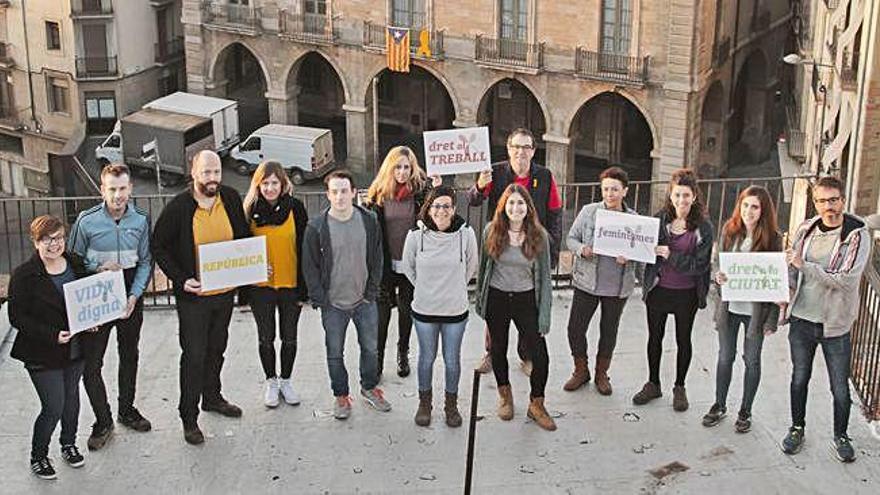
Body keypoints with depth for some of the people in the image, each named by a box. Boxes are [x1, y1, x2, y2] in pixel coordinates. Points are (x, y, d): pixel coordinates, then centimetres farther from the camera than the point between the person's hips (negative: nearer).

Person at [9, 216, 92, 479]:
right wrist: (52, 335, -24)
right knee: (54, 408, -3)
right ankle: (38, 457, 19)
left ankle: (69, 444, 42)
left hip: (76, 348, 5)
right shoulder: (24, 275, -16)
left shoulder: (75, 263, 0)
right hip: (43, 354, -5)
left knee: (72, 398, 20)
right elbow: (17, 317, -15)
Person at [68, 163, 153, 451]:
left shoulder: (141, 220, -5)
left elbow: (146, 262, 0)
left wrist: (134, 295, -11)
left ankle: (127, 410, 38)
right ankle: (103, 422, 12)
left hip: (131, 298, 3)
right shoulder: (87, 221, -12)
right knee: (91, 363, -4)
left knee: (129, 355, 18)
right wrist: (98, 268, -20)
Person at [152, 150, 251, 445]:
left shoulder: (231, 199, -2)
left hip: (225, 291, 5)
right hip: (194, 295, -5)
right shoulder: (178, 208, -15)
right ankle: (189, 417, 10)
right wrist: (181, 279, -18)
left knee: (216, 348, 20)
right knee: (194, 355, -1)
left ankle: (212, 397, 39)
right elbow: (159, 247, -7)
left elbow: (244, 237, 12)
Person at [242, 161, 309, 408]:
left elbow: (304, 250, -5)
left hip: (290, 284, -1)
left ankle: (286, 381, 29)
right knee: (266, 337, 11)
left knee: (289, 336, 12)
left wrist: (304, 288, -8)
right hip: (260, 286, 1)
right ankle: (271, 382, 28)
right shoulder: (251, 210, -2)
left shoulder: (295, 208, -6)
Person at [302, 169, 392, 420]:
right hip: (333, 304, -2)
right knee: (335, 354, 9)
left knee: (370, 348, 15)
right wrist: (319, 299, -10)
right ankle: (341, 396, 27)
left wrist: (372, 291, -3)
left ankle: (369, 388, 36)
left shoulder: (369, 221, -4)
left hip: (365, 301, 2)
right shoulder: (317, 226, -10)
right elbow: (309, 265, -6)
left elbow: (377, 258, 3)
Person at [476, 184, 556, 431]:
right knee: (498, 349, 16)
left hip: (526, 300, -1)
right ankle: (504, 394, 40)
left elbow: (544, 276, -3)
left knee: (540, 356, -7)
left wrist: (544, 314, -7)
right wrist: (479, 300, 10)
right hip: (496, 299, 1)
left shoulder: (539, 236, -7)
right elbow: (483, 267, 6)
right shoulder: (491, 231, -6)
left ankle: (536, 404, 14)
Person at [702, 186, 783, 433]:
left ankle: (745, 411, 22)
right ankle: (719, 405, 28)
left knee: (752, 360, 8)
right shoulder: (729, 231, 0)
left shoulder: (773, 238, -8)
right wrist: (718, 276, -16)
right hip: (729, 306, 3)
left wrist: (772, 317, -10)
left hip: (756, 309, -3)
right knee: (725, 356, 13)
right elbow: (717, 261, 9)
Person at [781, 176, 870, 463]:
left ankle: (840, 436, 28)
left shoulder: (857, 235, -12)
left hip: (835, 323, -3)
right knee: (800, 377, 16)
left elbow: (846, 280, -22)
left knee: (840, 387, 8)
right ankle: (797, 429, 33)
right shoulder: (806, 229, 1)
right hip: (801, 318, 3)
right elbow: (791, 269, 12)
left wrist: (804, 265, -26)